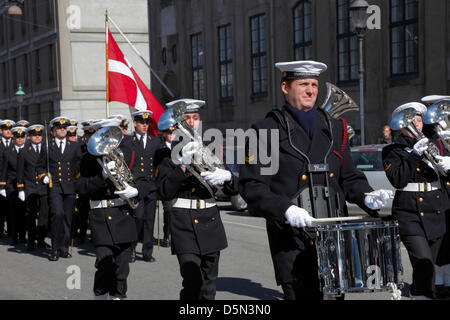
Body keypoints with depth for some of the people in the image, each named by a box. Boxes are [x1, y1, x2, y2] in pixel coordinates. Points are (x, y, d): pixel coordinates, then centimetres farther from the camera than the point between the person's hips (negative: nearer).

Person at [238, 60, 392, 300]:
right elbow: (251, 185, -6)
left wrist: (366, 196, -2)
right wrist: (285, 209, -20)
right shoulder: (266, 131, 0)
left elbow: (349, 177, 19)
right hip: (292, 241, -5)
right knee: (301, 295, -9)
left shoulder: (334, 128, 16)